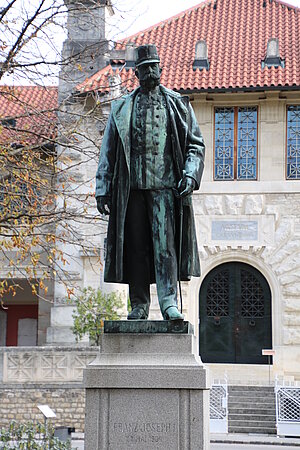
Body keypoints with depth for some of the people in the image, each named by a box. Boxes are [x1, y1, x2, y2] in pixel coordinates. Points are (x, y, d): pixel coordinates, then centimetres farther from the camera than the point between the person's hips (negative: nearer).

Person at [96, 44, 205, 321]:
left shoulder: (178, 105, 12)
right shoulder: (122, 109, 14)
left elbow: (195, 144, 11)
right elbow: (108, 151, 15)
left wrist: (190, 174, -7)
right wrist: (103, 190, 8)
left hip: (165, 186, -2)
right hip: (132, 186, 2)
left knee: (165, 243, -13)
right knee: (135, 246, 1)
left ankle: (169, 302, -17)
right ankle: (139, 304, 7)